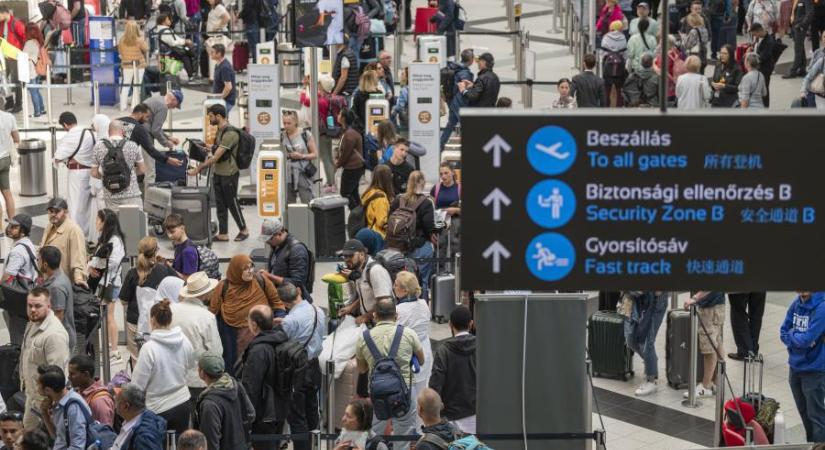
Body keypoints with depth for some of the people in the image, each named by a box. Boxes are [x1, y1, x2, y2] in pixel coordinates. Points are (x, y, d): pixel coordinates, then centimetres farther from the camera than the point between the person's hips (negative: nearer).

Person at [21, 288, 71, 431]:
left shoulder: (54, 334, -28)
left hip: (45, 398, -10)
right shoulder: (33, 324, 5)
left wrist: (46, 401, -24)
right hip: (32, 393, 10)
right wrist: (24, 380, 20)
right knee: (28, 430, 21)